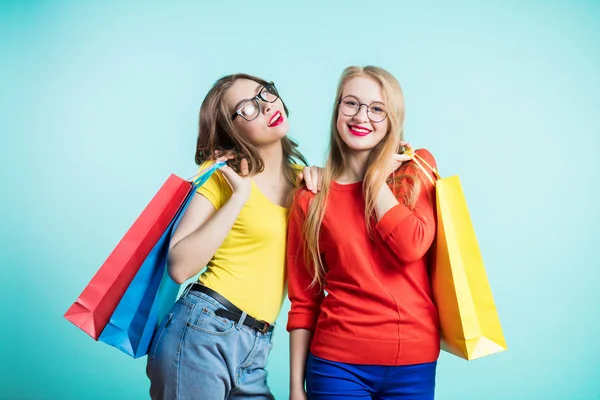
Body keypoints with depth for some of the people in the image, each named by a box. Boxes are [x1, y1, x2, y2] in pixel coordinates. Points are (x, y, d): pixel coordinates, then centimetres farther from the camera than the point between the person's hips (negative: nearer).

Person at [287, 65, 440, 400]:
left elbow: (412, 246, -16)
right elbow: (303, 302, 0)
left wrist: (376, 177, -10)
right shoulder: (310, 197, -2)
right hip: (338, 361, -1)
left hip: (415, 362, 1)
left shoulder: (417, 168, 0)